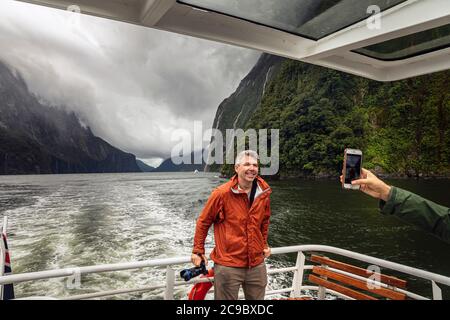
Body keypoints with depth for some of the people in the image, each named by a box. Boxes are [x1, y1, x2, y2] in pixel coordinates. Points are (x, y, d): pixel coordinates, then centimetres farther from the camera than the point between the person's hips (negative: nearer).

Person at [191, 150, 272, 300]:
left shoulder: (264, 193, 0)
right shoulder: (221, 193, -13)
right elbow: (203, 222, -3)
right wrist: (198, 251, 0)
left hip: (257, 264, 5)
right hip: (228, 266, -4)